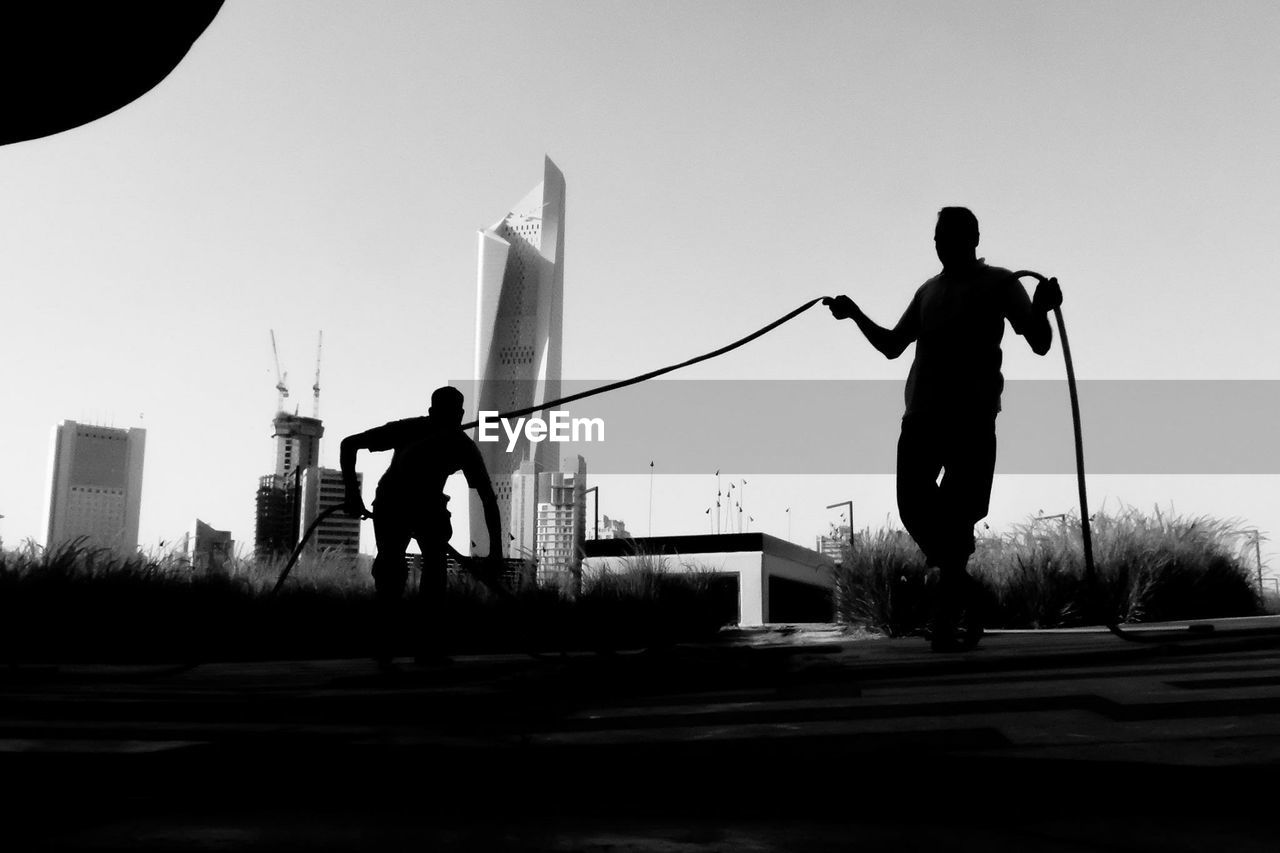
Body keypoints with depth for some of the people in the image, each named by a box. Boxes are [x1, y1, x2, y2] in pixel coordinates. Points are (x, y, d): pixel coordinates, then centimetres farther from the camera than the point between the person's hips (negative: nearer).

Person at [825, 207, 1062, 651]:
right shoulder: (928, 290, 17)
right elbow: (891, 346, 23)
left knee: (956, 520, -7)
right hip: (921, 417, 5)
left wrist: (1042, 309, -26)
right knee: (914, 507, 3)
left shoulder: (999, 283, 2)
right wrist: (855, 314, 10)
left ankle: (947, 618, 3)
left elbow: (1040, 344, -5)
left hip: (973, 421, -5)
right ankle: (961, 597, 25)